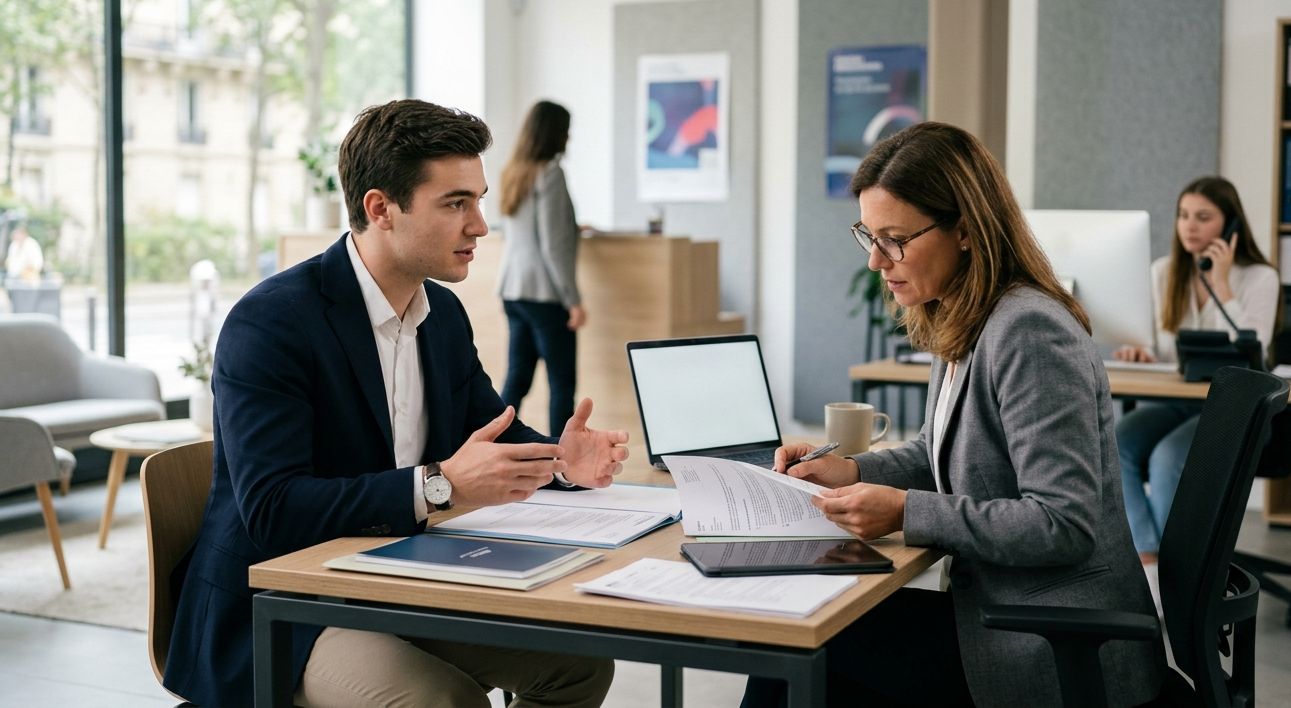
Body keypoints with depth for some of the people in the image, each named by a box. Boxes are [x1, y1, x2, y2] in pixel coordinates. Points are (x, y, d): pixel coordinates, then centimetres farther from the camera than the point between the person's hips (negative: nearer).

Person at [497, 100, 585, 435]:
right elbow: (553, 246, -17)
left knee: (517, 379, 9)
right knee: (562, 382, 0)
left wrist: (572, 228, 36)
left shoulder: (512, 172, 12)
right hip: (544, 293, -8)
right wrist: (574, 300, -13)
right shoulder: (549, 173, -12)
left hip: (512, 290, 8)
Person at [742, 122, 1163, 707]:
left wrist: (906, 512, -24)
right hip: (1002, 609, 9)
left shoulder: (1029, 335, -22)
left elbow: (1066, 524, -25)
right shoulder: (959, 325, 7)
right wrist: (852, 471, 4)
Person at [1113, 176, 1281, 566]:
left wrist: (1221, 285, -15)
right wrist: (1138, 351, -15)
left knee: (1168, 458, -34)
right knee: (1113, 446, -29)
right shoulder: (1163, 272, 11)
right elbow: (1154, 348, 10)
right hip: (1171, 401, 4)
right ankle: (1149, 568, -33)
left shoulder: (1260, 277, -2)